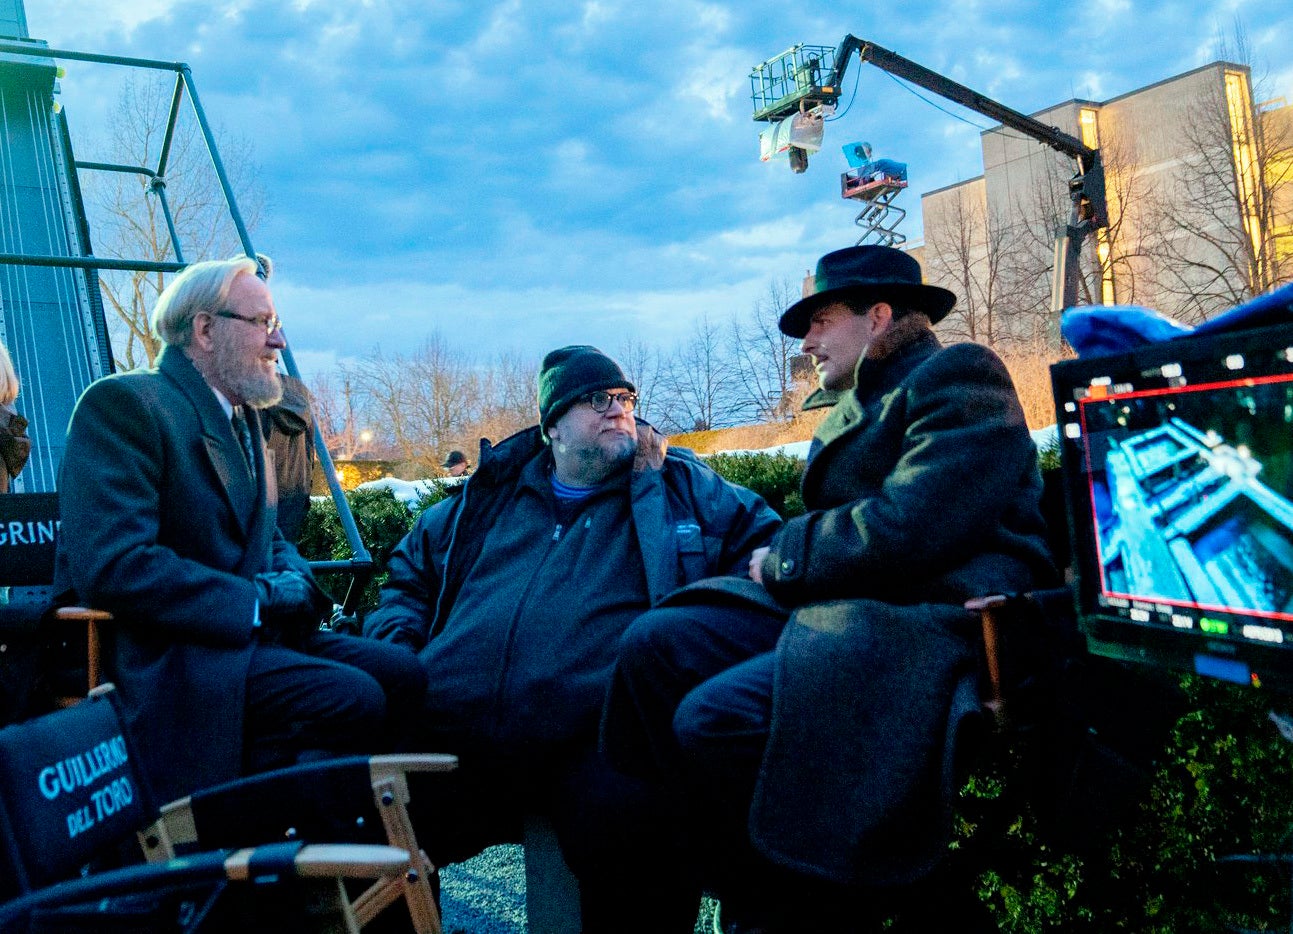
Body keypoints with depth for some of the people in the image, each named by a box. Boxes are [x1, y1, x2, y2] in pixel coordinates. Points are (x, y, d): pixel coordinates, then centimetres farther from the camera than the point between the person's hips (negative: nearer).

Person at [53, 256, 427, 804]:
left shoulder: (243, 417, 19)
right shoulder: (124, 403, -10)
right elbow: (111, 565, -21)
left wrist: (293, 582, -2)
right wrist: (257, 601, -17)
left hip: (247, 631, 9)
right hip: (165, 655, -9)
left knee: (406, 674, -10)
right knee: (354, 698, -27)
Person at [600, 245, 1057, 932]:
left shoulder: (957, 379, -5)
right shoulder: (857, 404, 24)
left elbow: (908, 527, -19)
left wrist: (781, 559, -6)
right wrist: (780, 560, 1)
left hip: (936, 625, -9)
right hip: (845, 612, 9)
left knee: (715, 718, -27)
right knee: (654, 643, -7)